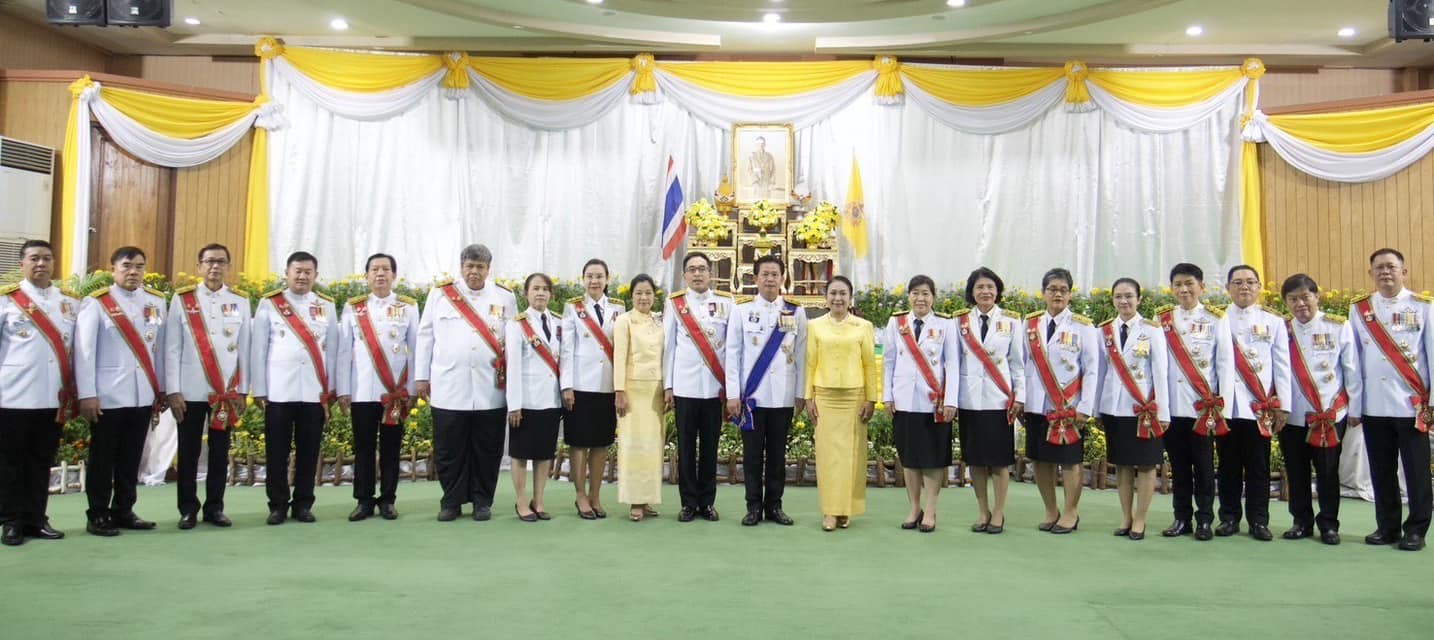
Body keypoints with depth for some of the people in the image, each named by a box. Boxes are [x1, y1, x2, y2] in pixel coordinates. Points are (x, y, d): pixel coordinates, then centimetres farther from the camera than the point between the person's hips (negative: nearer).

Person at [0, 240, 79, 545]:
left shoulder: (70, 302, 10)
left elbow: (78, 347, 11)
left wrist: (75, 392, 8)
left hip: (54, 397, 3)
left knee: (42, 460, 9)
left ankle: (35, 518, 18)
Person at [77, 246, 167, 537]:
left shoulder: (156, 302, 9)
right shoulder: (96, 303, -3)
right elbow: (84, 351, -6)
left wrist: (161, 390, 9)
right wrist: (87, 394, -10)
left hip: (143, 395, 4)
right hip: (107, 396, -4)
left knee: (131, 458, 11)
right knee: (103, 459, 6)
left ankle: (123, 511, 23)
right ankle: (98, 516, 16)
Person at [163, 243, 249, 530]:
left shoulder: (241, 302, 6)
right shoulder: (182, 299, 2)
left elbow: (244, 349, 6)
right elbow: (172, 349, 0)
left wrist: (242, 390, 2)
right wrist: (172, 390, -6)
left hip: (226, 390, 1)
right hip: (190, 390, -1)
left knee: (220, 451, 7)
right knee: (188, 451, 6)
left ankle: (215, 507, 17)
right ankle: (188, 509, 16)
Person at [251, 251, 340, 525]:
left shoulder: (327, 306, 11)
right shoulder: (269, 303, 6)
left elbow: (333, 349, 10)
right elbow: (258, 348, 4)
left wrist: (331, 389, 7)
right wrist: (258, 389, 0)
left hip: (315, 392, 1)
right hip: (278, 391, -1)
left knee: (309, 451, 5)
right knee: (277, 452, 3)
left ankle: (303, 504, 15)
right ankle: (278, 505, 13)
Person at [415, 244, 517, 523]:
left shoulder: (505, 298, 9)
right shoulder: (440, 294, 8)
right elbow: (425, 337, 10)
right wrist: (421, 376, 7)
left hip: (491, 390, 0)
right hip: (448, 388, 0)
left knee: (487, 451, 5)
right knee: (449, 450, 5)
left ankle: (482, 501, 18)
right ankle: (451, 502, 17)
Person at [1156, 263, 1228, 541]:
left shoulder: (1215, 319, 2)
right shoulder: (1163, 319, 7)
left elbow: (1224, 362, 1)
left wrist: (1222, 404, -4)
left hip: (1203, 405, -2)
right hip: (1171, 405, 2)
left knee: (1204, 465, 4)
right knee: (1178, 464, 9)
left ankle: (1204, 519, 13)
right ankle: (1182, 518, 17)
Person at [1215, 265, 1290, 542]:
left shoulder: (1274, 322, 9)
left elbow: (1282, 366, 6)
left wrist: (1282, 405, 1)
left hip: (1260, 407, 0)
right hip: (1225, 405, 0)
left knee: (1258, 466, 4)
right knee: (1229, 465, 7)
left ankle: (1258, 520, 13)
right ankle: (1229, 517, 16)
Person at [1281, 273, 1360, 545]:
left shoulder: (1339, 327, -3)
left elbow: (1352, 370, -1)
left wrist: (1354, 409, -1)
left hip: (1330, 415, -2)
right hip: (1291, 416, 2)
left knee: (1328, 472, 6)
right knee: (1296, 472, 10)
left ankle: (1329, 524, 20)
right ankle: (1302, 522, 23)